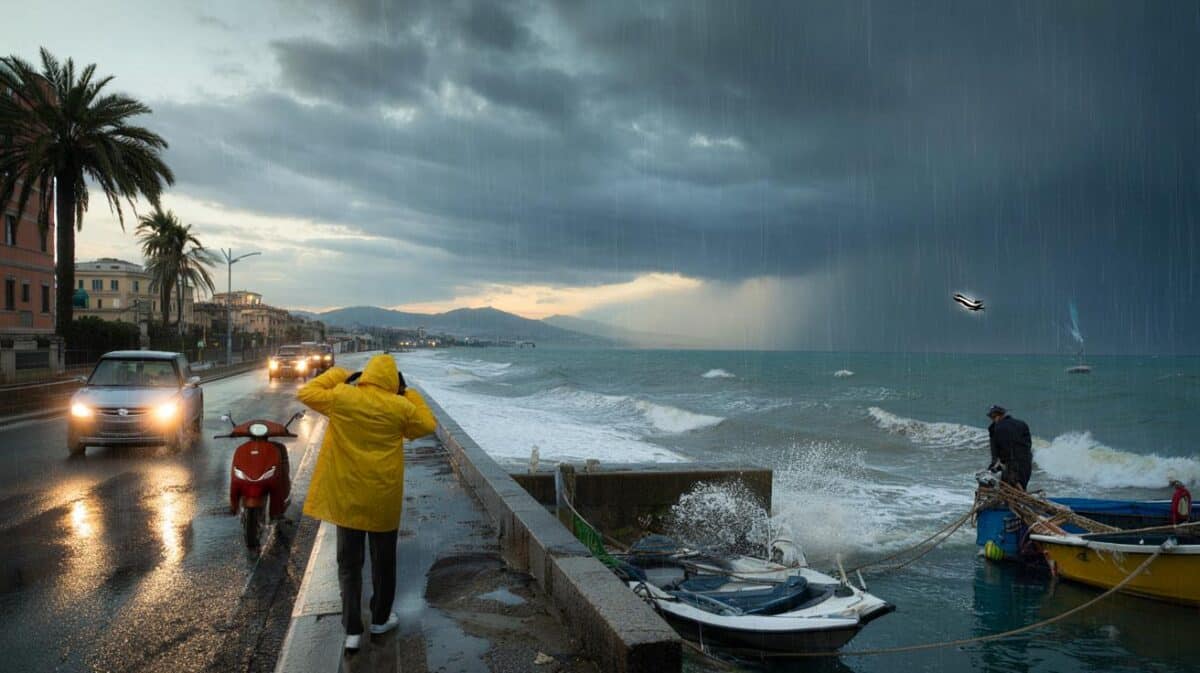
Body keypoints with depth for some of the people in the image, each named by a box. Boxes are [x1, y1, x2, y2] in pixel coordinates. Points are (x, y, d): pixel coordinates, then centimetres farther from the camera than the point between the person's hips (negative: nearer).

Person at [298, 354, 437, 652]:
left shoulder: (341, 398, -6)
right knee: (383, 562, 17)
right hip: (383, 498, -1)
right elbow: (428, 425, 7)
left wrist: (338, 375, 15)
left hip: (346, 497, 1)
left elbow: (306, 393, 9)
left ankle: (352, 631, 10)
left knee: (349, 564, 11)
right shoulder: (400, 407, -9)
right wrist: (410, 394, 12)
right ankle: (380, 619, 31)